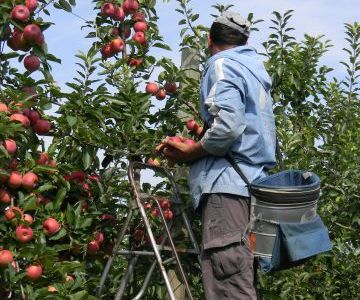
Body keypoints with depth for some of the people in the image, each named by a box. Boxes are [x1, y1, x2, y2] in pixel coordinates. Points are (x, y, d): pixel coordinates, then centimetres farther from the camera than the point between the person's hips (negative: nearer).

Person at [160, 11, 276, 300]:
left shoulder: (223, 64, -1)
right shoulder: (256, 69, 25)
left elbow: (227, 127, -18)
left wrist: (188, 153, -3)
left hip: (228, 183, -9)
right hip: (253, 181, 9)